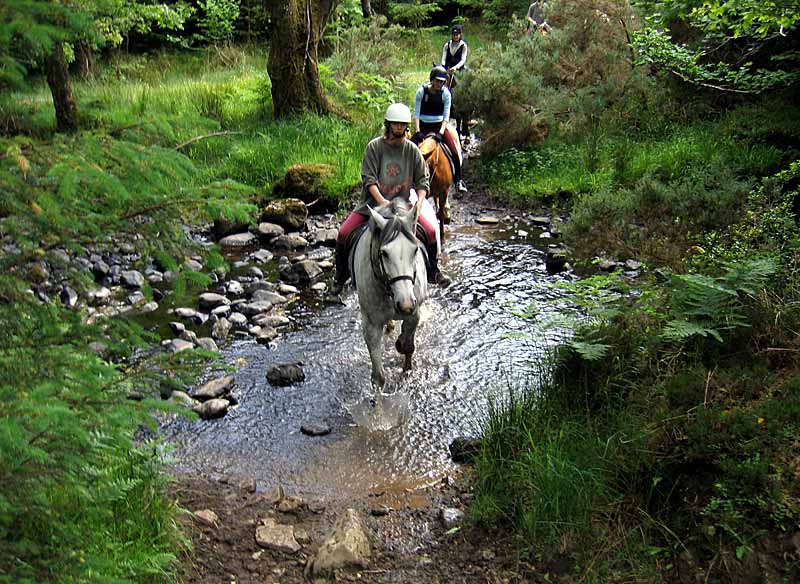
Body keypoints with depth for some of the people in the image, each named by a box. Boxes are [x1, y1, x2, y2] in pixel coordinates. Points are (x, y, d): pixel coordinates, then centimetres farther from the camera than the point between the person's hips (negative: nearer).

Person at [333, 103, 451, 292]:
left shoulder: (412, 150, -1)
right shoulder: (374, 146, -9)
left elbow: (422, 181, -2)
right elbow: (369, 179, -16)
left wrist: (419, 203, -19)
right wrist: (382, 201, -31)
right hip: (373, 202, -1)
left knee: (431, 232, -12)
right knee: (343, 233, -16)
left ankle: (433, 272, 13)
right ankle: (341, 275, 8)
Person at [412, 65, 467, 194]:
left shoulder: (445, 93, -5)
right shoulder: (422, 91, -7)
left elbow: (446, 116, -8)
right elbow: (416, 114, -8)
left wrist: (440, 132, -21)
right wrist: (417, 131, -18)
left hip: (439, 125, 0)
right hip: (423, 126, 0)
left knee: (454, 152, -15)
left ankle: (458, 180, -1)